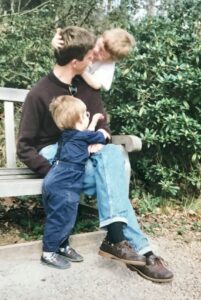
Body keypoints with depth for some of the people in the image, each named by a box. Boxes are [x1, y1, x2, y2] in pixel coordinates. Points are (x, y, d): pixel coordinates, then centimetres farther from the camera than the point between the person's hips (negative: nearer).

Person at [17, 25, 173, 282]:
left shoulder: (87, 86, 1)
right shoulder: (39, 95, -15)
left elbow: (102, 125, 6)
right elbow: (24, 148, -12)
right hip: (52, 155, -4)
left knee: (113, 153, -31)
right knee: (113, 181, -29)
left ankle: (116, 238, -34)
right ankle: (138, 248, -26)